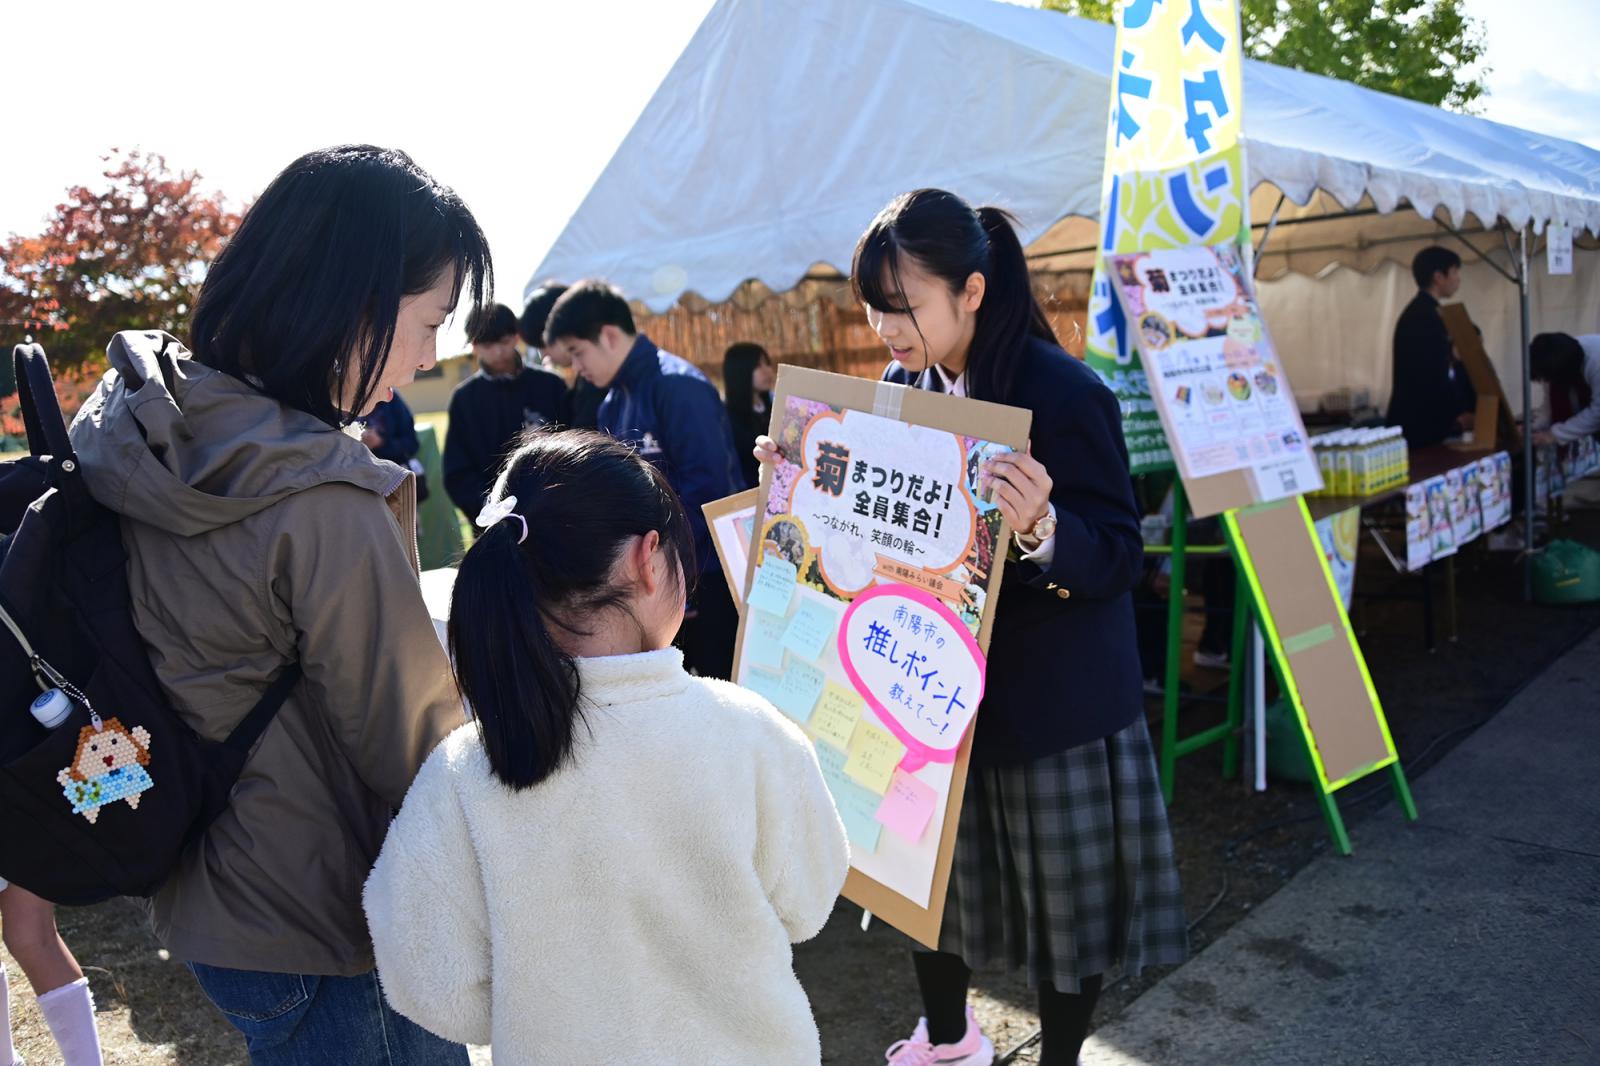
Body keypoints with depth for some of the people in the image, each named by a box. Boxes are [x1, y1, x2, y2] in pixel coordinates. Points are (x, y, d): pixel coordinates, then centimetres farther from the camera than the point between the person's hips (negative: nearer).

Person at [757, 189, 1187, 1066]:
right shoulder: (901, 387, 0)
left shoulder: (1064, 394, -20)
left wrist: (1041, 530, -39)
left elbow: (1118, 558, -19)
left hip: (1050, 698, -6)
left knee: (1061, 892, 11)